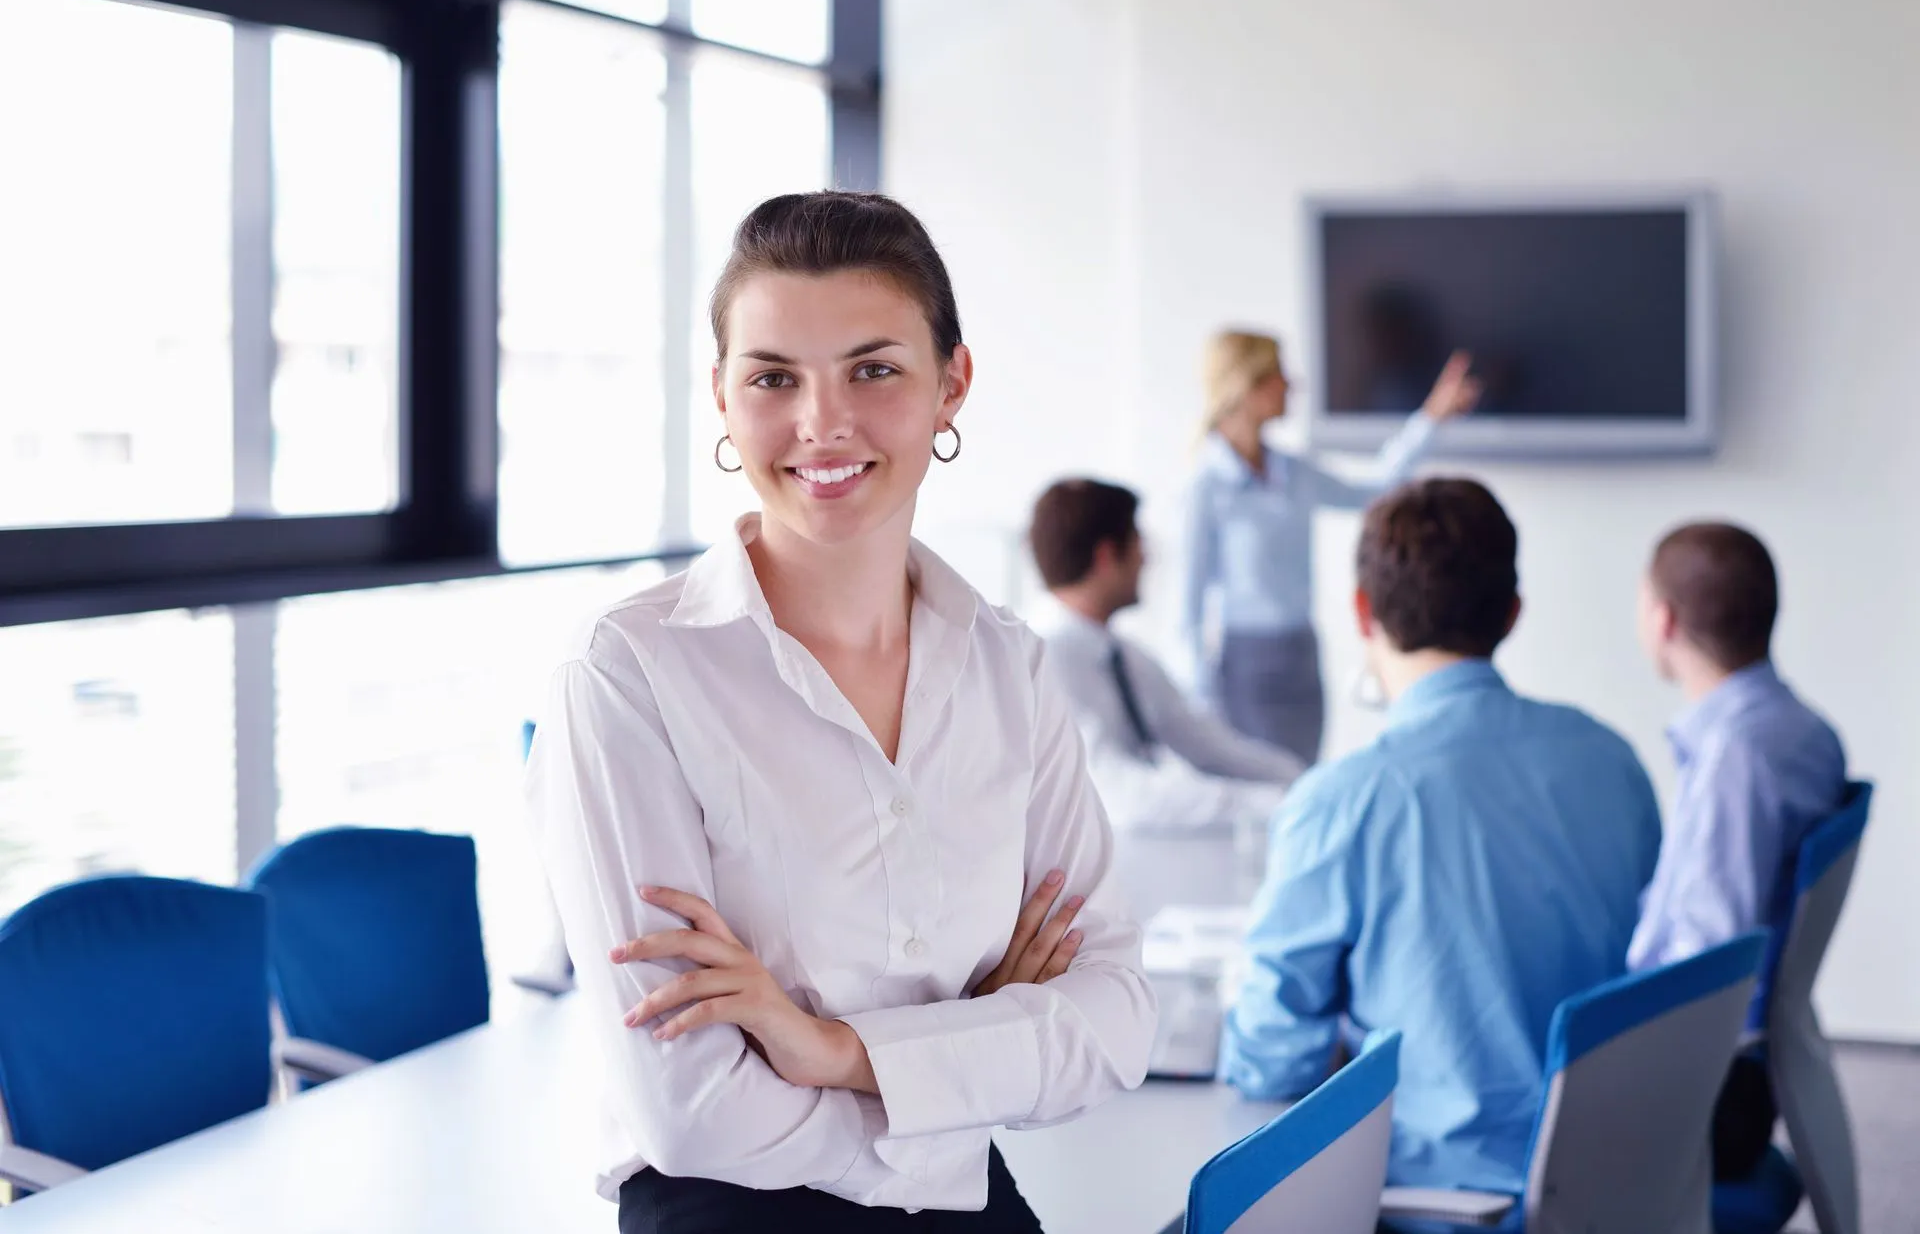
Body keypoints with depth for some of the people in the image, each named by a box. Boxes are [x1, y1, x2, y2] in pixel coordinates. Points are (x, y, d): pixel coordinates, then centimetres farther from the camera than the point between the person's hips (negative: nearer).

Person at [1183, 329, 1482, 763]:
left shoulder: (1293, 475, 6)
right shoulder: (1209, 488, -12)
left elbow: (1371, 492, 21)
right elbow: (1193, 601, -8)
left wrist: (1431, 417, 19)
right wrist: (1207, 693, -8)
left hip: (1302, 657, 7)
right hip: (1246, 658, -7)